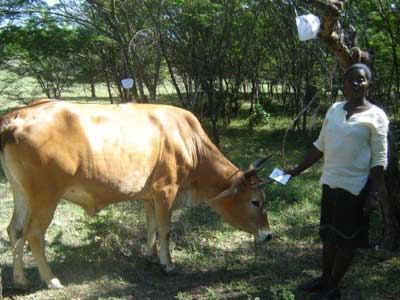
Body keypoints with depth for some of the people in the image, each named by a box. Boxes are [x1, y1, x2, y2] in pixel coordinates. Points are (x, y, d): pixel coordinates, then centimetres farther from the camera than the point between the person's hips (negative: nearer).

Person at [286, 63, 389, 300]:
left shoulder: (375, 116, -9)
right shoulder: (335, 109, 8)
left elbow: (379, 158, -9)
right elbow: (321, 145, 14)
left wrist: (375, 193, -14)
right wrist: (298, 170, 14)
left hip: (355, 186, -6)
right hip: (330, 182, 6)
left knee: (346, 238, 5)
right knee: (329, 233, 17)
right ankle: (325, 279, 32)